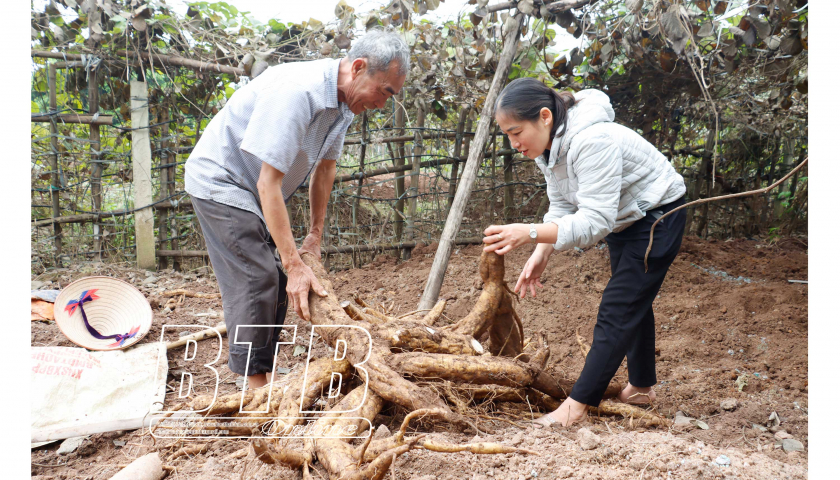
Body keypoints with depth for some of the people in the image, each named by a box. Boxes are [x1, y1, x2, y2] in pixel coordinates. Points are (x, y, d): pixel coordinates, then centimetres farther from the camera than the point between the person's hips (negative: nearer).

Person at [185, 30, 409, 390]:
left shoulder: (344, 101, -5)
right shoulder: (296, 92, -33)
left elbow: (325, 166, 7)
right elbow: (269, 183, -33)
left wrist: (315, 236, 9)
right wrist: (295, 265, -32)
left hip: (253, 191, 9)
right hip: (220, 181, -9)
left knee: (279, 281, 7)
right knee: (255, 279, -15)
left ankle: (264, 378, 17)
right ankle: (255, 385, -4)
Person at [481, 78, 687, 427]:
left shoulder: (592, 142, -38)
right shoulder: (547, 145, -9)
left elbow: (594, 222, -42)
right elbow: (561, 208, -5)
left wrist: (530, 233, -50)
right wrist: (540, 256, -18)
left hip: (658, 216, -10)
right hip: (623, 220, 10)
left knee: (617, 309, -12)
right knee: (632, 302, 19)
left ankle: (576, 405, -7)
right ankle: (641, 388, 36)